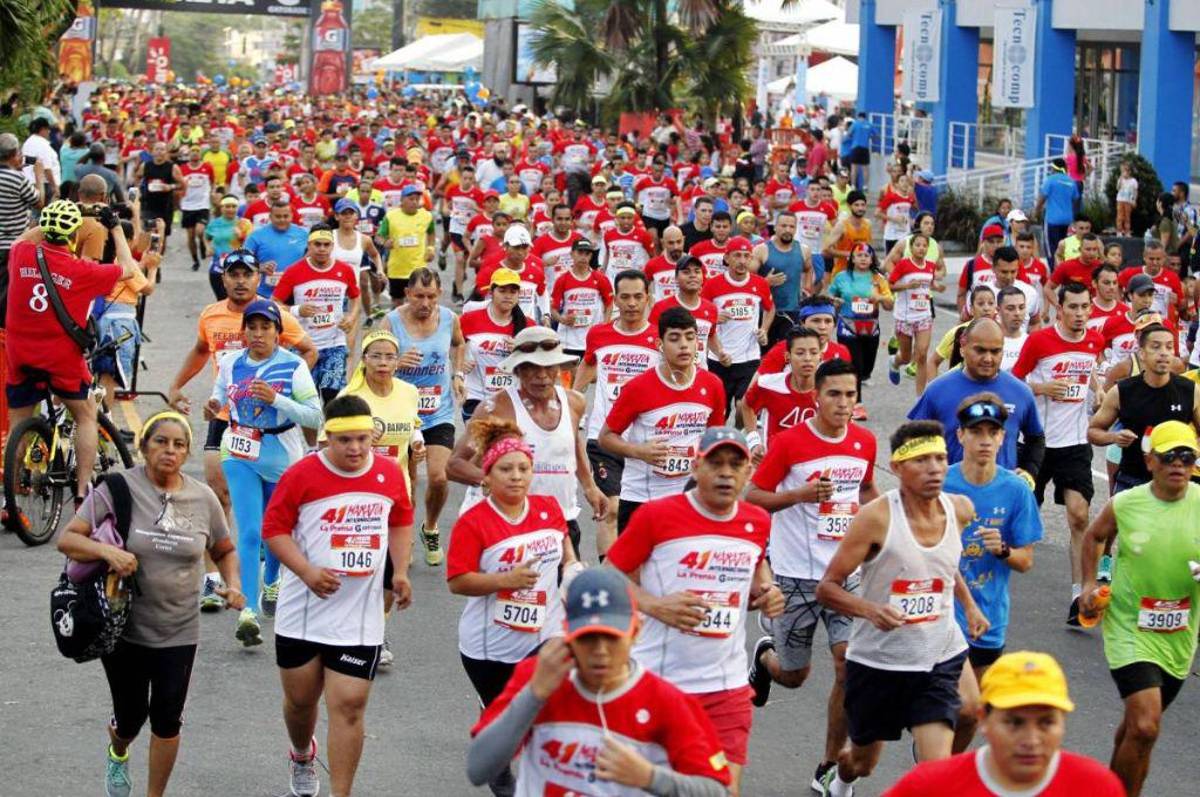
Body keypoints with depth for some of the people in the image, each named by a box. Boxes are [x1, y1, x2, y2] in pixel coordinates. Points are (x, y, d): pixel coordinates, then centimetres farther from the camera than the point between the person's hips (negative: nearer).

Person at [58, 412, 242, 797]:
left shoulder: (203, 498, -2)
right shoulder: (118, 488, -11)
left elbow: (224, 551, 14)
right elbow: (67, 538, -13)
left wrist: (233, 584, -6)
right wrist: (106, 550, -32)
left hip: (178, 632, 2)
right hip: (123, 627, -2)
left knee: (167, 719, 4)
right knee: (131, 714, 10)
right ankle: (118, 753, 47)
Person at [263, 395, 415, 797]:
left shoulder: (390, 473, -1)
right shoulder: (301, 475, -11)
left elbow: (401, 521, 16)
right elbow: (274, 528, -7)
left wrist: (400, 571, 4)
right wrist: (308, 572, -20)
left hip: (360, 618, 0)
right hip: (302, 611, 0)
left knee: (349, 705, -7)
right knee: (300, 698, 16)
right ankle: (302, 757, 48)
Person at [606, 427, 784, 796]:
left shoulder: (758, 522, 4)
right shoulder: (656, 516, -10)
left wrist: (765, 590, 4)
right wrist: (656, 606, -20)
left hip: (726, 687, 3)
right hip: (655, 680, -3)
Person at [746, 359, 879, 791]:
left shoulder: (865, 442, 3)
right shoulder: (790, 442, -12)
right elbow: (753, 496, -7)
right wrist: (801, 494, -22)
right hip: (797, 575, -3)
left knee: (851, 665, -11)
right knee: (794, 675, 10)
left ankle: (830, 766, 4)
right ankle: (764, 657, 48)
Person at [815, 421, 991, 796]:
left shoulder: (960, 509, -4)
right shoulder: (876, 518, -20)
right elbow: (827, 587, -16)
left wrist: (969, 605, 14)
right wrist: (870, 610, -33)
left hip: (940, 659, 2)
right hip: (877, 662, -2)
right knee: (862, 761, 20)